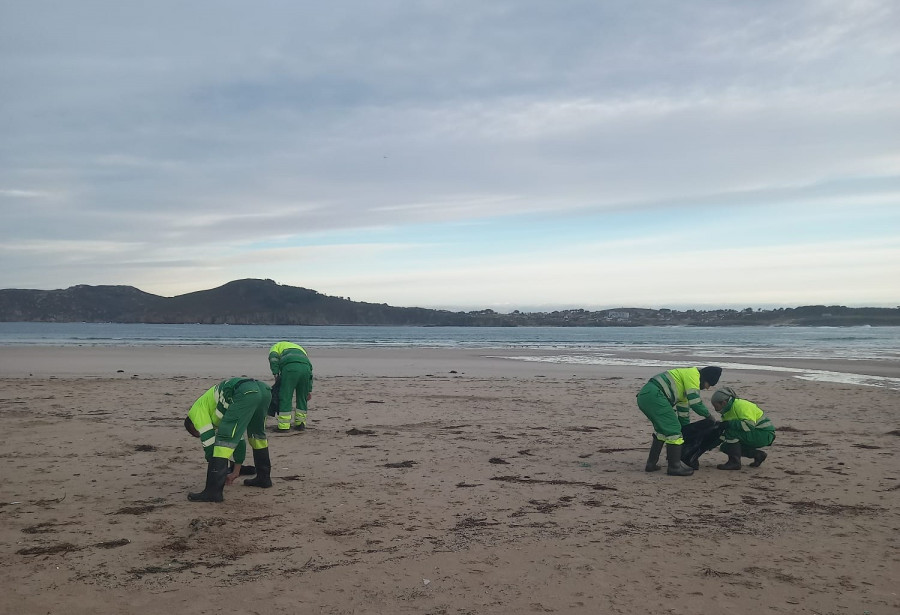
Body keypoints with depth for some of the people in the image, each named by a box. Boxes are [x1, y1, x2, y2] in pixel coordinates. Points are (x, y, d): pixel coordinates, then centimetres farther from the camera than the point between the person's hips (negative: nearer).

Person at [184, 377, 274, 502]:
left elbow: (208, 440, 11)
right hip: (264, 389, 9)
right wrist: (236, 471, 49)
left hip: (245, 393, -9)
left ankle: (213, 491, -7)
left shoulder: (197, 410, 20)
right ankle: (264, 477, 40)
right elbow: (239, 439, 44)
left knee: (224, 439, -3)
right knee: (257, 434, 32)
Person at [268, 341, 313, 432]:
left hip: (290, 367, -4)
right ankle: (300, 424, 20)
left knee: (285, 397, 3)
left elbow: (273, 358, 7)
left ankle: (283, 425, 3)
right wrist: (309, 390, 29)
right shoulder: (301, 349, 42)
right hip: (305, 367, 5)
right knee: (302, 398, 17)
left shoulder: (278, 346, 32)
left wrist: (276, 374, 5)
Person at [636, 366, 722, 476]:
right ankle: (674, 467, -1)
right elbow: (695, 402, -9)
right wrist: (708, 416, 7)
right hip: (654, 395, -11)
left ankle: (651, 464, 25)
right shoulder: (693, 374, -1)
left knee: (661, 430, 23)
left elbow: (683, 409, 36)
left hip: (643, 396, 11)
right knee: (673, 429, -4)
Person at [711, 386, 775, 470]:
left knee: (731, 432, -26)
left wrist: (730, 423, -29)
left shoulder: (740, 405, -21)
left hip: (765, 435, -10)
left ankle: (734, 462, -15)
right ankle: (758, 454, 13)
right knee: (726, 447, 3)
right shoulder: (729, 409, 8)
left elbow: (750, 425, -32)